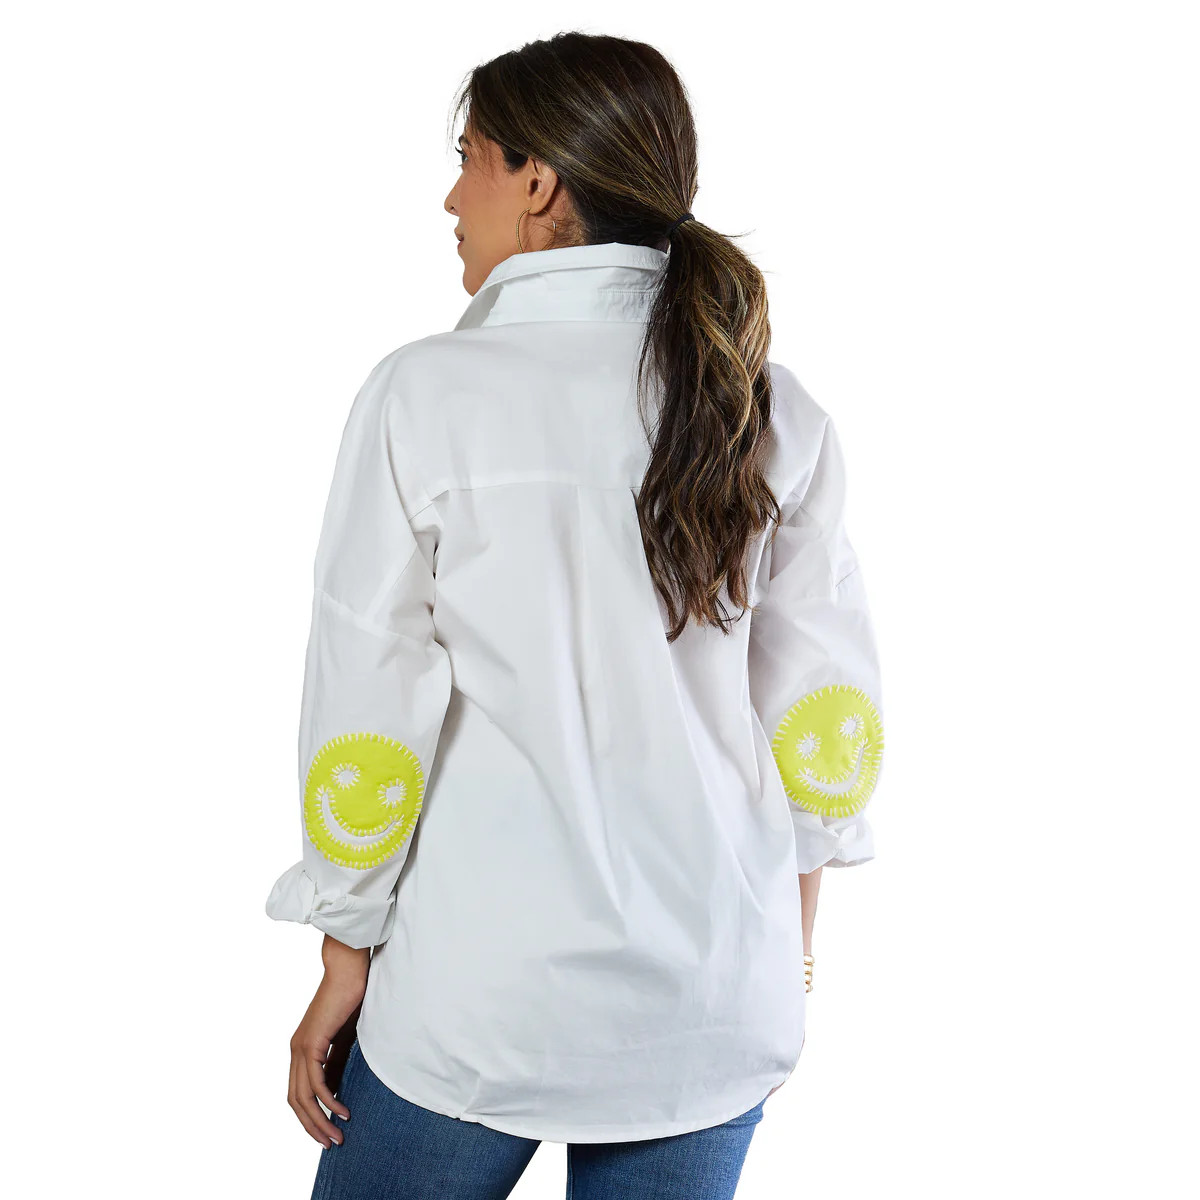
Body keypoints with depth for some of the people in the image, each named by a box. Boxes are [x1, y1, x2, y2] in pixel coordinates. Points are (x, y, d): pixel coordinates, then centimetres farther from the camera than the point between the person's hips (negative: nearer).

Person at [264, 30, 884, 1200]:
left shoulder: (428, 392, -11)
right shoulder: (774, 411, -1)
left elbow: (367, 724, -9)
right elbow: (824, 713, 4)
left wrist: (346, 964, 3)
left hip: (482, 993, -3)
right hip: (721, 1007, 4)